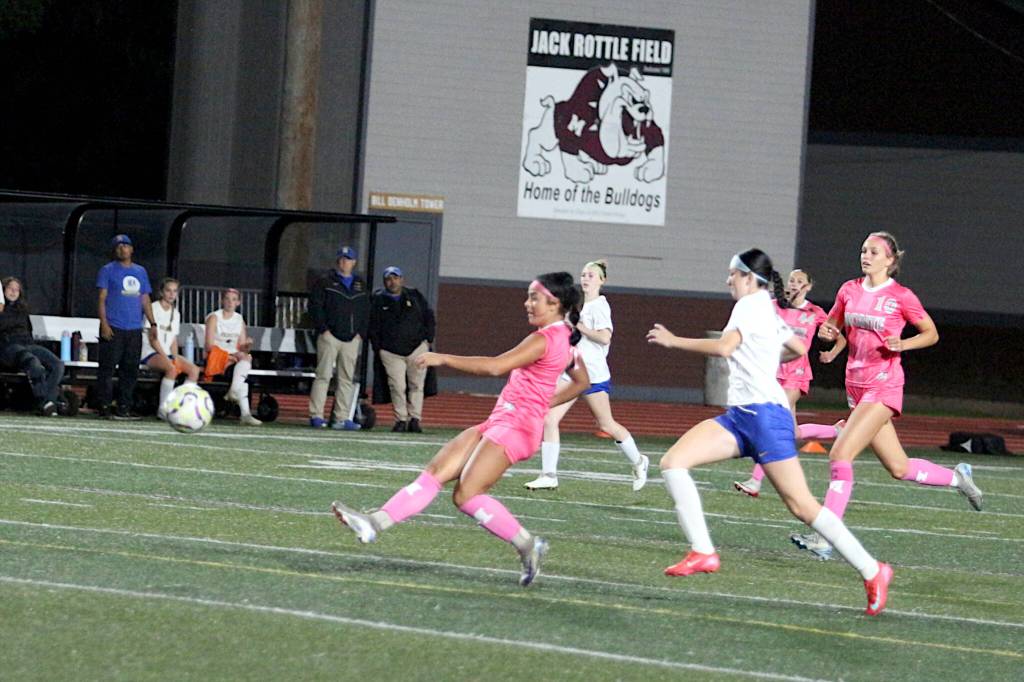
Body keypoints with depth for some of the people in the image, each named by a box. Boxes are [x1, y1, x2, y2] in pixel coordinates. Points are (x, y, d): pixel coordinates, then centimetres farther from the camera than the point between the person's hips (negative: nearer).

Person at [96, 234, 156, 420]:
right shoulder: (108, 270, 4)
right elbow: (102, 298, -2)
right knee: (107, 368, -7)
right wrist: (104, 323, -12)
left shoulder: (140, 272, 18)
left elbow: (145, 300, 20)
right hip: (113, 328, -5)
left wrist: (152, 323, 11)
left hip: (134, 329, 5)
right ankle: (104, 407, -7)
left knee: (130, 370, 4)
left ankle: (124, 408, 9)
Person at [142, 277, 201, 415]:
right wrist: (166, 357, -17)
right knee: (171, 368, -35)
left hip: (167, 353, 7)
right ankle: (163, 409, -30)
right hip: (150, 353, -7)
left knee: (194, 370, -15)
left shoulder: (175, 313, 17)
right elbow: (152, 339, -11)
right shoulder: (154, 309, -5)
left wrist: (176, 358, -3)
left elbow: (173, 340, 14)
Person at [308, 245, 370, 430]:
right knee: (323, 375, -8)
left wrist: (361, 333, 6)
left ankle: (342, 418, 3)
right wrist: (323, 329, -10)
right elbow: (314, 306, -2)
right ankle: (316, 415, -8)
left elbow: (366, 311, 18)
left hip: (352, 339, 5)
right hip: (330, 336, -5)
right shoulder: (325, 282, 4)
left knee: (347, 379, 2)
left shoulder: (360, 285, 18)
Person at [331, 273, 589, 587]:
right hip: (499, 422, 10)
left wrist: (444, 359, -18)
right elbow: (582, 381, 30)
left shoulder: (544, 339, -15)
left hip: (515, 426, -10)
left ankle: (527, 544, -7)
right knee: (435, 472, 0)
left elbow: (494, 366, -24)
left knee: (466, 495, -18)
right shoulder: (564, 339, 15)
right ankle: (376, 523, -7)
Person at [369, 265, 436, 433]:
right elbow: (373, 326, 8)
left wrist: (428, 340, 5)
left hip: (417, 348, 1)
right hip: (391, 352, -1)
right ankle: (401, 420, -4)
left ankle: (415, 419, 2)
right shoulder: (378, 300, 7)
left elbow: (429, 318, 14)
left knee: (416, 385, -1)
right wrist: (378, 348, 1)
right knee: (397, 386, -9)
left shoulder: (414, 296, 11)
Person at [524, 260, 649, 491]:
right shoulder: (581, 306, 14)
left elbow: (604, 337, -23)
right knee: (549, 419, -7)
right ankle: (548, 475, -5)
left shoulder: (599, 306, -11)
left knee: (606, 424, 5)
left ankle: (638, 462, 27)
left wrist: (578, 326, -22)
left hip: (593, 374, -8)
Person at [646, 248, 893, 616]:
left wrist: (673, 340, -12)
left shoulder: (750, 305, -6)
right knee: (672, 463, -6)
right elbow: (799, 349, 34)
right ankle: (703, 552, -11)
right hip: (740, 416, 10)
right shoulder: (769, 313, 20)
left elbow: (724, 347, -21)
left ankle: (872, 571, -5)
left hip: (764, 414, -10)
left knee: (802, 506, -10)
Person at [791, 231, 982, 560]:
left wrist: (903, 344, -16)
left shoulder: (901, 297, -7)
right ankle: (957, 477, 38)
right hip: (856, 384, 7)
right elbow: (832, 325, 21)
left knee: (840, 455, -19)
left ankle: (825, 538, -18)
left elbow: (931, 333, 2)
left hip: (884, 385, -7)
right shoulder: (850, 290, 8)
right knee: (898, 468, 13)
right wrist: (827, 332, -3)